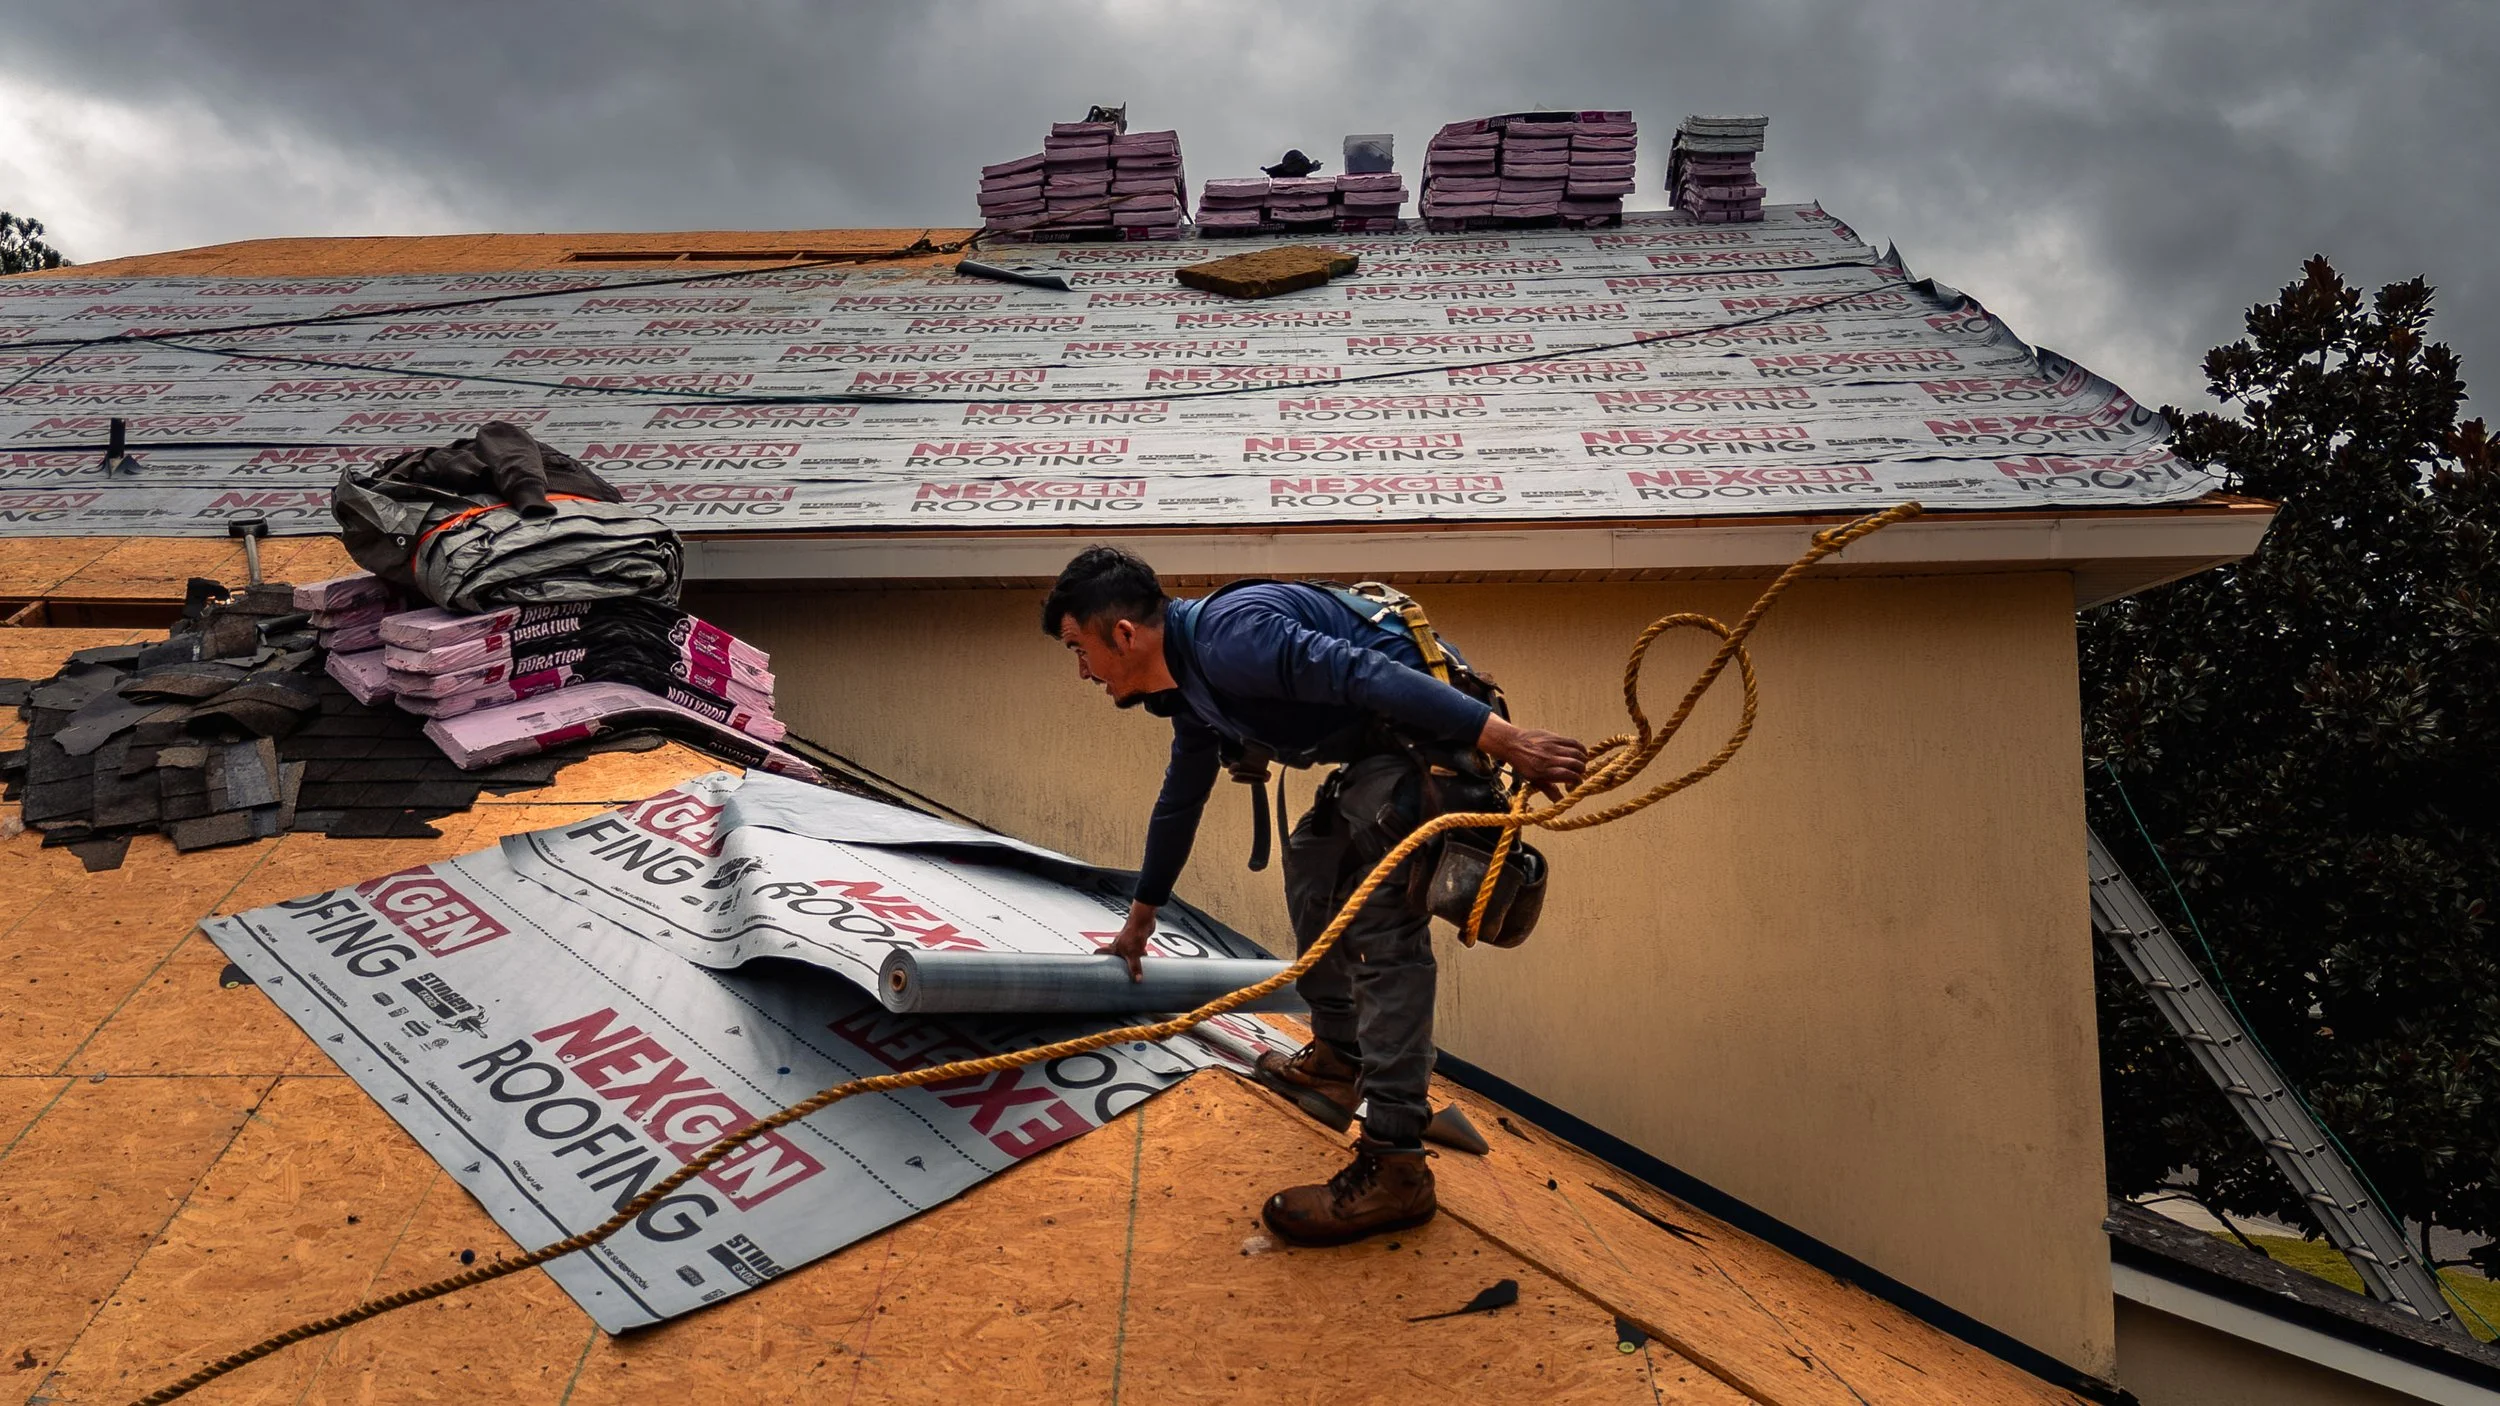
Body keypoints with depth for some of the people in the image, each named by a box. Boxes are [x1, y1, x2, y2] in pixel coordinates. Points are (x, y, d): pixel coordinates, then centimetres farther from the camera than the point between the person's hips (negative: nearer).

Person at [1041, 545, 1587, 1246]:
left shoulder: (1225, 634, -19)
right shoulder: (1188, 685, 15)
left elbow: (1360, 671, -29)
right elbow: (1179, 803, 30)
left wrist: (1502, 737, -34)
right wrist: (1140, 917, 42)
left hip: (1426, 729, -11)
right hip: (1375, 756, 11)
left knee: (1383, 931, -15)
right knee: (1310, 861, 25)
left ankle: (1393, 1165, -14)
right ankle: (1337, 1057, 34)